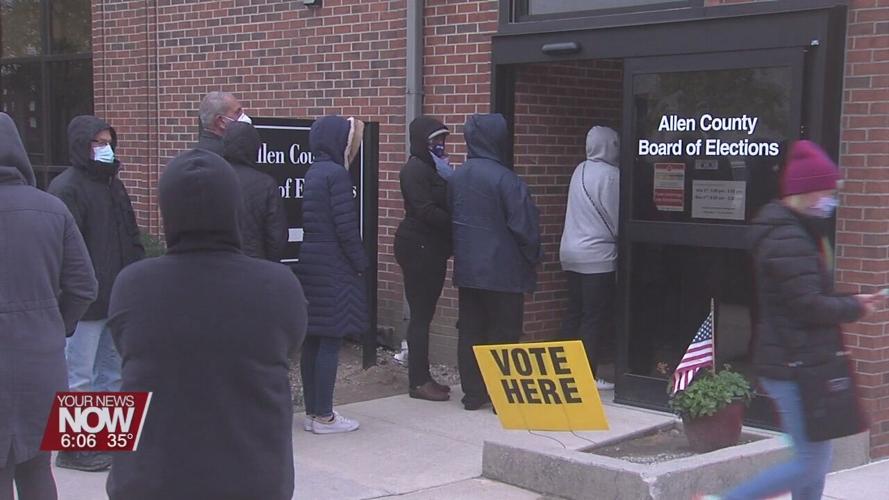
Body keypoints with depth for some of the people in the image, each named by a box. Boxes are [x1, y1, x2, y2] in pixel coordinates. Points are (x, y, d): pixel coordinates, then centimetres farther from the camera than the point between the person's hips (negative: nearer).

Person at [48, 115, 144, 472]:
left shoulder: (114, 185, 16)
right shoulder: (67, 188, -11)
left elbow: (132, 239, 20)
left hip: (119, 299, 9)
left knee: (113, 372, 16)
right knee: (78, 377, -1)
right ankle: (72, 447, 8)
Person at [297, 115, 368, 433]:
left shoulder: (312, 173, 12)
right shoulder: (336, 174, -13)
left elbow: (311, 221, 13)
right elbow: (346, 226, -17)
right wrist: (361, 263, -6)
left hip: (309, 263, 9)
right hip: (334, 267, -9)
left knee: (312, 341, 11)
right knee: (330, 341, -3)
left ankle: (312, 412, 18)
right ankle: (324, 416, 1)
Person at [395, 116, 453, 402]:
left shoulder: (434, 168, 18)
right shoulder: (415, 170, -10)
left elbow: (444, 204, 13)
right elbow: (426, 210, -18)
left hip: (433, 248, 9)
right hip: (418, 248, -9)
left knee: (425, 313, 10)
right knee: (421, 314, -6)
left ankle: (422, 377, 16)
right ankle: (419, 382, -2)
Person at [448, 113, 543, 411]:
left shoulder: (456, 177, 4)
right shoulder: (504, 179, -17)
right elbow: (524, 226, -15)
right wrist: (533, 256, 1)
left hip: (466, 270, 6)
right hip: (502, 271, -6)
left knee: (469, 331, 11)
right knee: (503, 333, 2)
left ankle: (473, 392, 16)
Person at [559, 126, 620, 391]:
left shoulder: (580, 170, 9)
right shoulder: (610, 175, -14)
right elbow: (616, 219, -10)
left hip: (571, 252, 8)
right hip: (597, 255, -8)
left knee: (574, 312, 13)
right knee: (596, 317, -2)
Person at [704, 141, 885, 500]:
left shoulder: (798, 232, 15)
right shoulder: (788, 240, -20)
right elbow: (808, 306, -23)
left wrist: (848, 302, 6)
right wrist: (854, 308, -7)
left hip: (797, 362, 11)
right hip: (795, 366, -11)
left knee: (816, 456, 16)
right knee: (809, 464, -6)